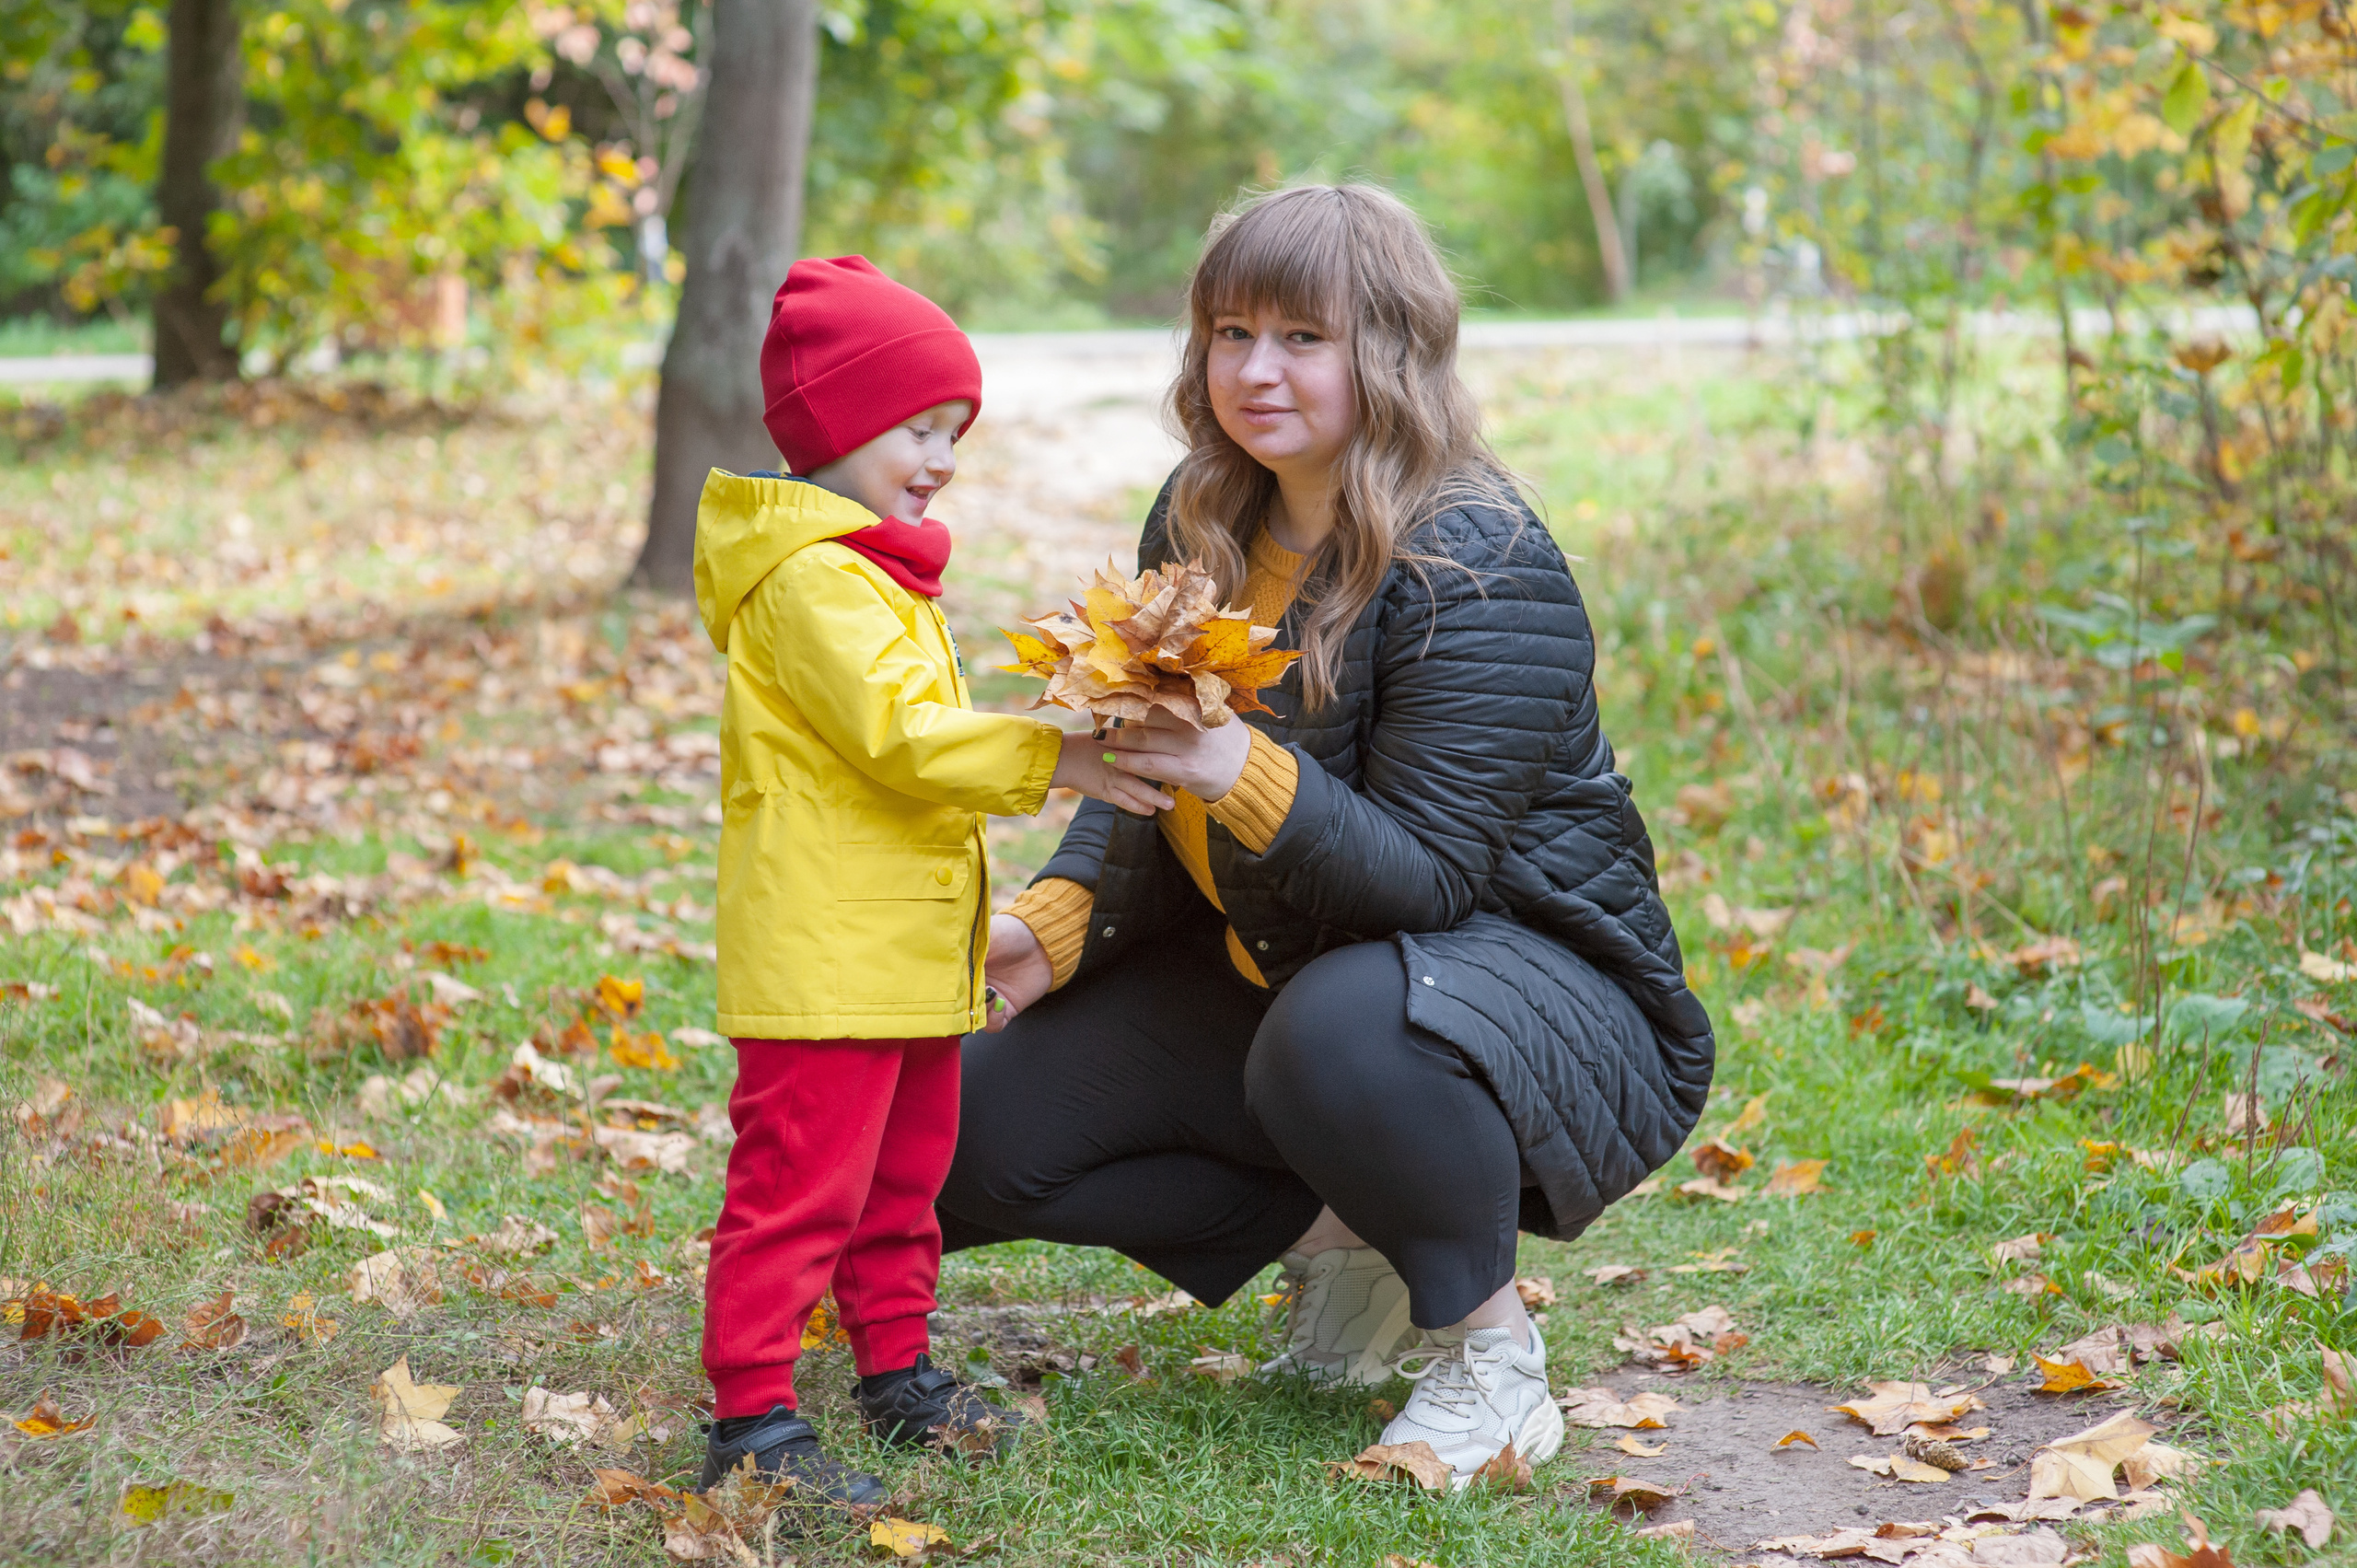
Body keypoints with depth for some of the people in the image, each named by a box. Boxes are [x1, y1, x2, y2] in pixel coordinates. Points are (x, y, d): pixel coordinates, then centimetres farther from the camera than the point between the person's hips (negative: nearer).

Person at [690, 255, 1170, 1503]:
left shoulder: (877, 571, 20)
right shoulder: (809, 578, -16)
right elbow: (900, 731, -24)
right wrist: (1053, 759, -23)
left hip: (906, 960, 11)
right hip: (822, 962, -11)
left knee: (902, 1177, 19)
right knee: (799, 1187, -7)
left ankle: (896, 1373, 31)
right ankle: (749, 1416, -2)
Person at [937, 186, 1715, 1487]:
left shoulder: (1479, 572, -23)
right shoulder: (1200, 525, 0)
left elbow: (1426, 875, -27)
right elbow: (1153, 795, 7)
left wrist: (1247, 777, -42)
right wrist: (1054, 925, -11)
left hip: (1535, 977, -7)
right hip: (1271, 972, 8)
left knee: (1342, 1029, -41)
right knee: (977, 1133, -5)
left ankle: (1488, 1345, -14)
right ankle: (1335, 1235, 8)